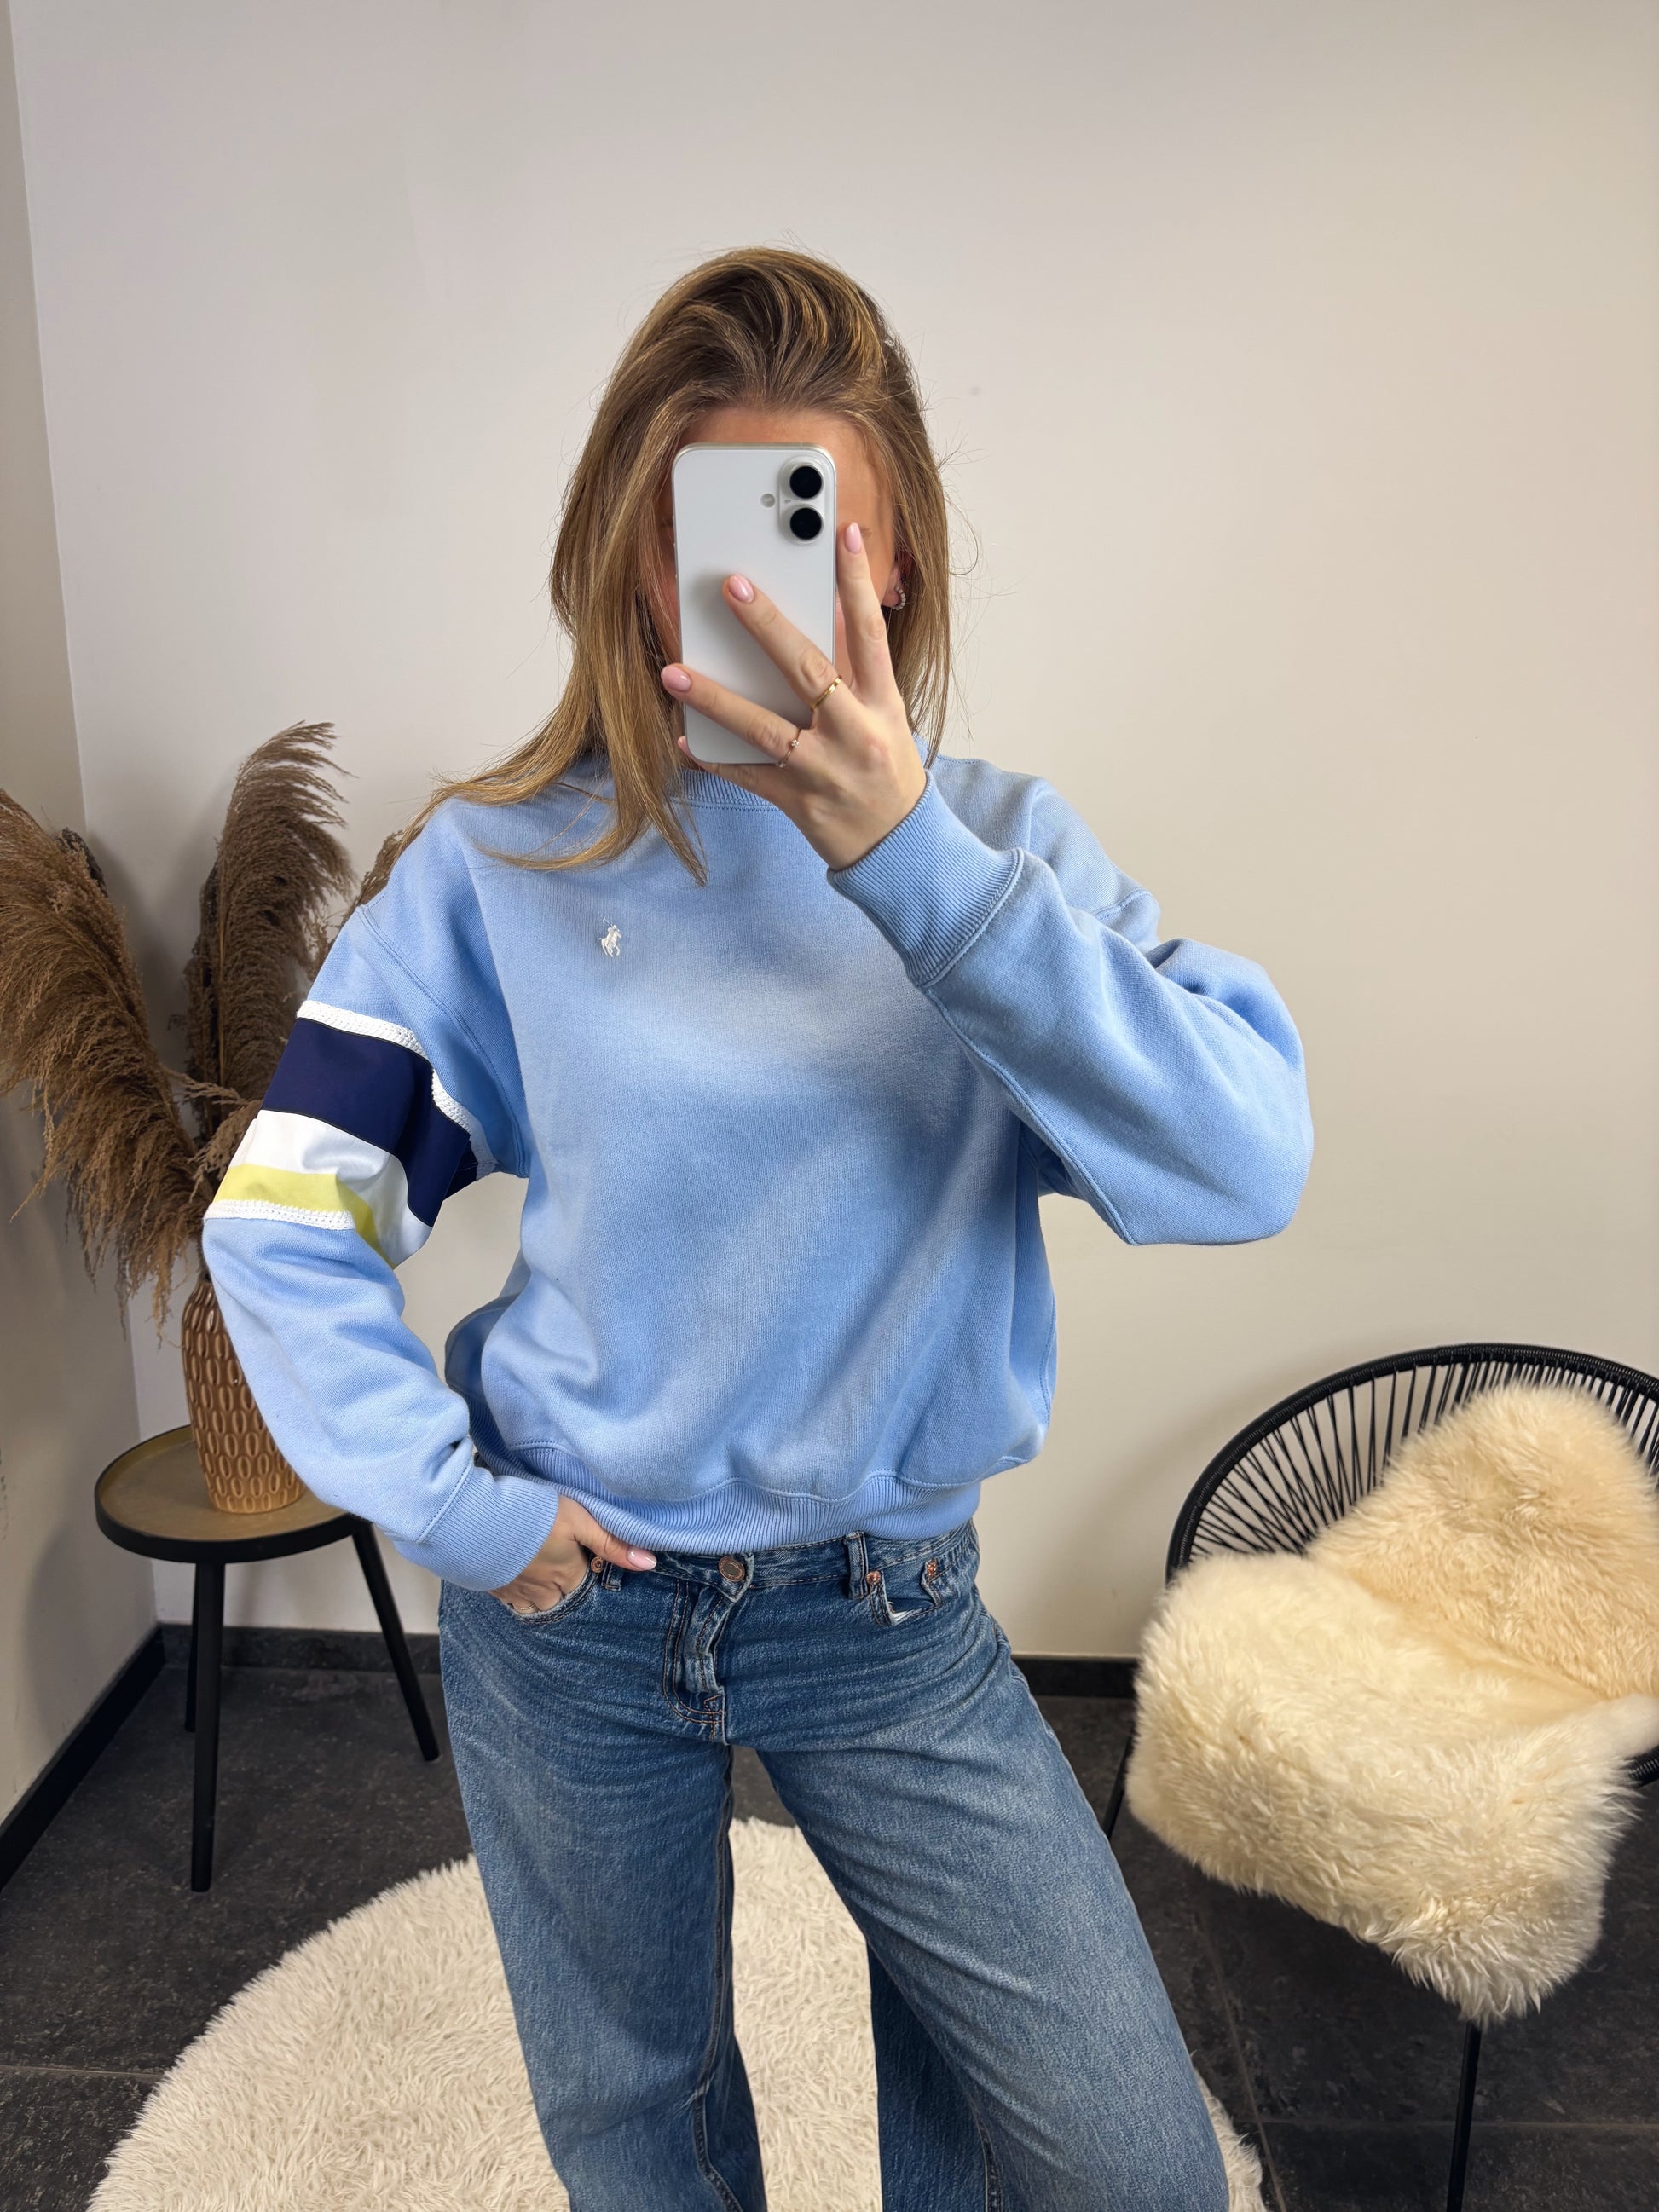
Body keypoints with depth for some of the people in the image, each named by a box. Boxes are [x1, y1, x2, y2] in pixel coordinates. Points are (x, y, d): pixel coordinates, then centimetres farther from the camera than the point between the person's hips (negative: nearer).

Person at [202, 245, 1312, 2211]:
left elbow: (1245, 1167, -23)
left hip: (892, 1613, 0)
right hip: (574, 1609, 1)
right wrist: (451, 1506, -12)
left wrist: (910, 856, -32)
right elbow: (279, 1224, -4)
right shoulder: (500, 866, -8)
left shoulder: (1002, 847, -8)